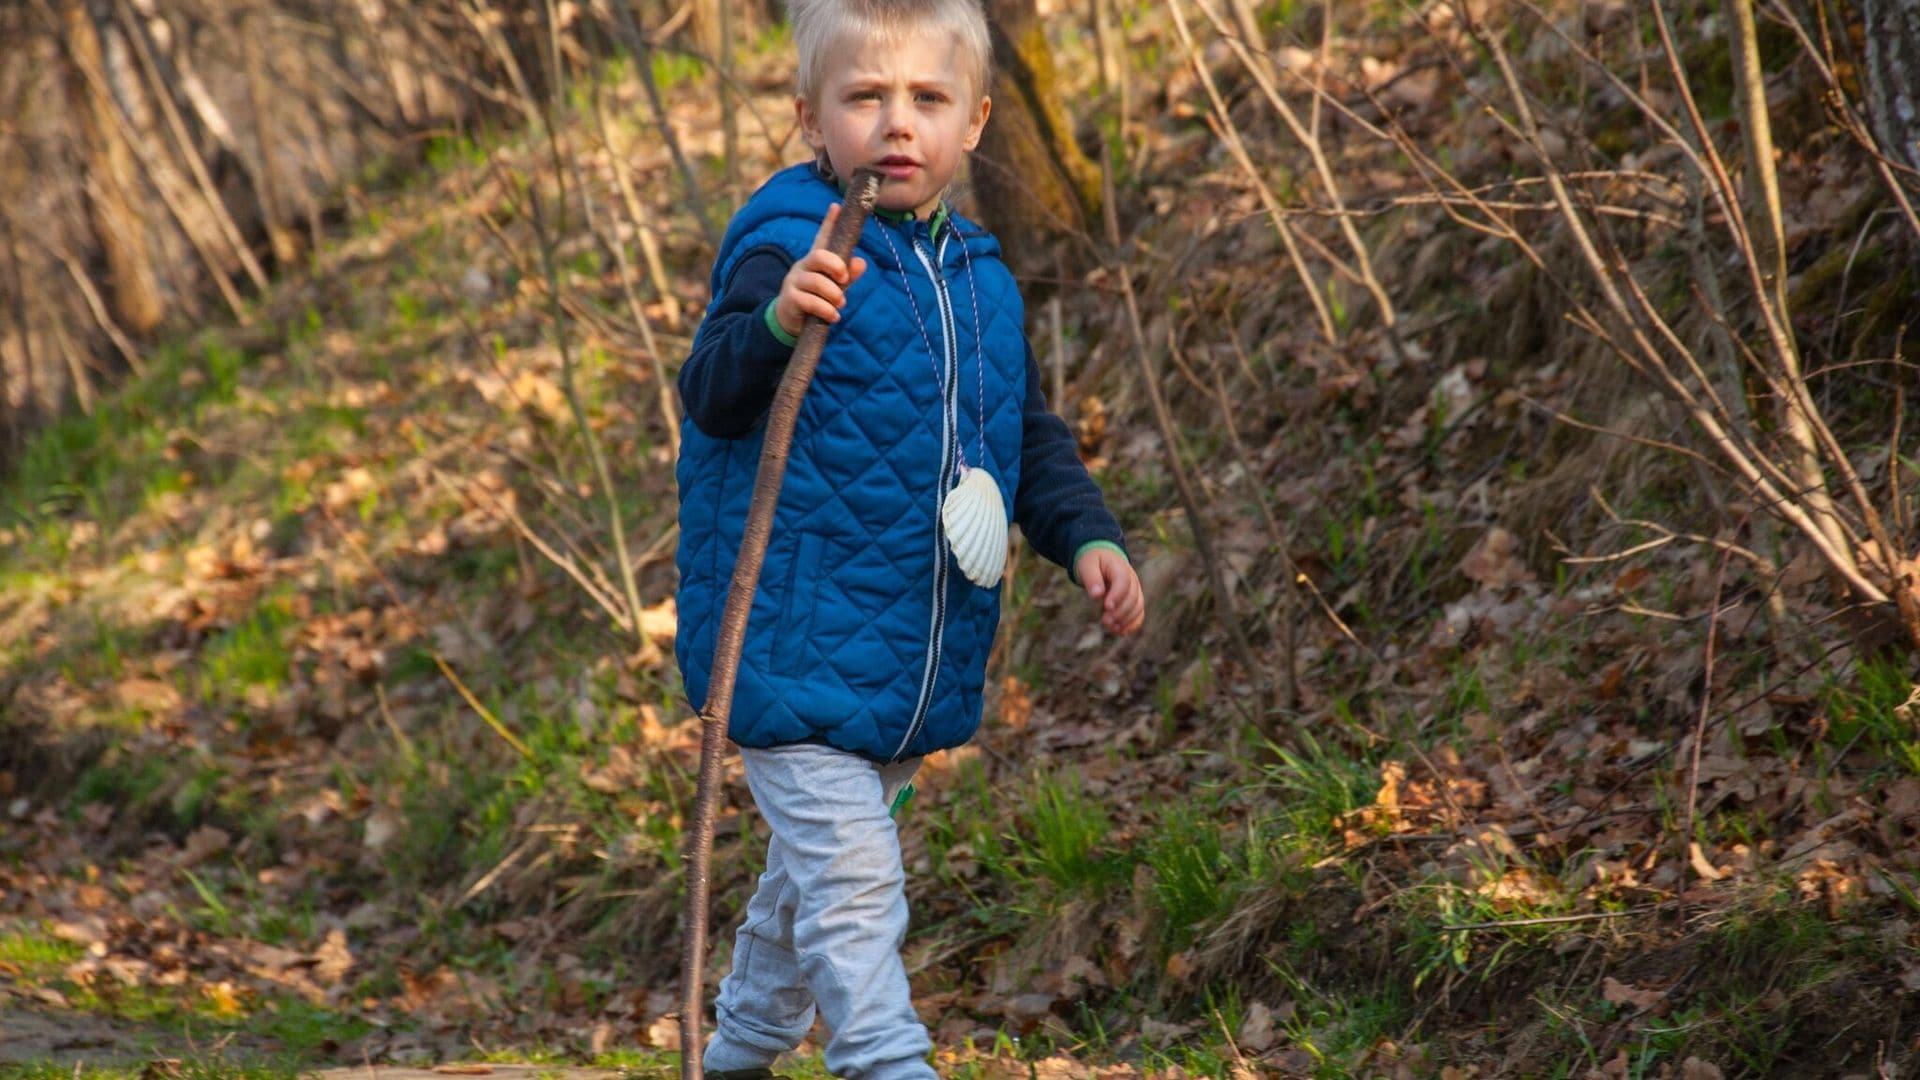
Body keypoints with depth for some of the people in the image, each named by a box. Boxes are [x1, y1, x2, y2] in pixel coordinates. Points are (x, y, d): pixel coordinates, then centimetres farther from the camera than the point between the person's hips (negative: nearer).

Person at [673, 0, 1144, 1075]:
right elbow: (713, 397, -30)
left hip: (914, 659, 8)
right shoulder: (787, 248, -14)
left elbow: (1032, 438, 20)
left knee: (814, 875, 22)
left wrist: (1088, 537, 4)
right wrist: (776, 321, -50)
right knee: (849, 881, -12)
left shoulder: (982, 279, 10)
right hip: (795, 650, -8)